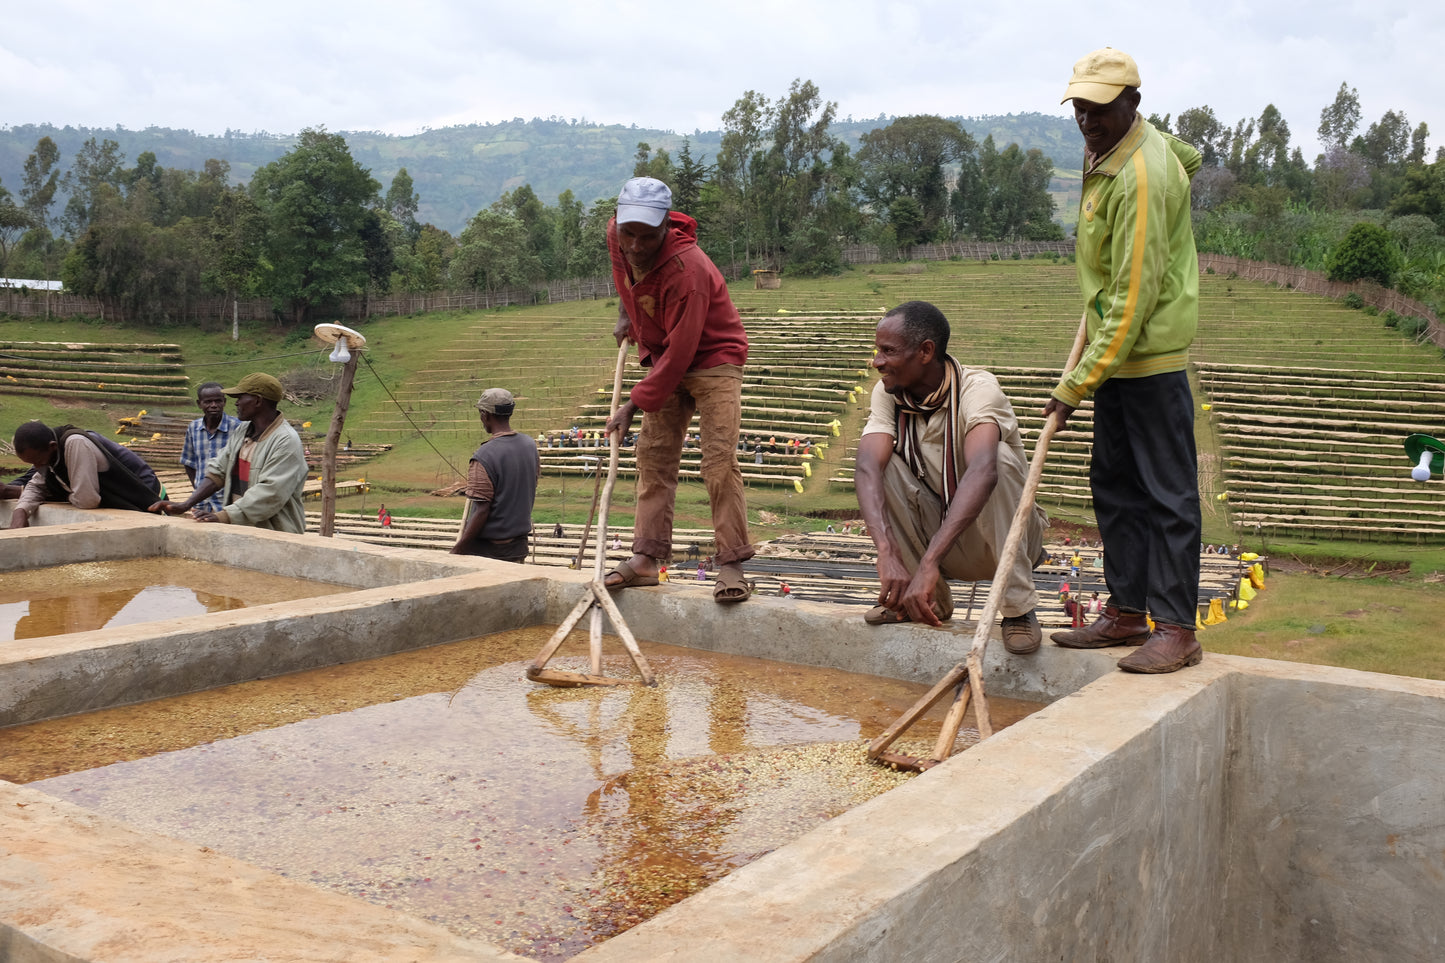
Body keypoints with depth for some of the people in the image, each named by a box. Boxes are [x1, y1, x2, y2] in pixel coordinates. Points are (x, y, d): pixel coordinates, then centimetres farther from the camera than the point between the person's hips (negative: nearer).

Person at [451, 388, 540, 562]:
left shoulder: (484, 456, -20)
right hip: (519, 545, 7)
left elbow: (482, 510, -21)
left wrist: (457, 550, -15)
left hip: (486, 548, -7)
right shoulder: (530, 445, 2)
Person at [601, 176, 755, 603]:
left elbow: (680, 352, -30)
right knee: (653, 456, 3)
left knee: (719, 462, -16)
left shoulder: (687, 270, -33)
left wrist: (635, 403, -25)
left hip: (714, 360, -7)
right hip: (665, 359, 7)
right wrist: (626, 314, 17)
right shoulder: (617, 236, -11)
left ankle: (731, 564, -13)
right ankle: (647, 558, 5)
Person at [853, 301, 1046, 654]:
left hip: (1001, 535, -4)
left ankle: (1018, 609, -22)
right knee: (882, 462, -18)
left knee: (998, 456, -32)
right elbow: (867, 469, -27)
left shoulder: (977, 388, -25)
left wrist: (928, 563, -54)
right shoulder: (888, 393, -10)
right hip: (939, 533, 5)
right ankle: (931, 600, -5)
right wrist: (888, 553, -44)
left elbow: (983, 472, -44)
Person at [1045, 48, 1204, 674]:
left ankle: (1177, 630, 1)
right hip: (1117, 353, 11)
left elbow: (1134, 298, -25)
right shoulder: (1111, 147, 10)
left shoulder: (1140, 177, -22)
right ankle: (1126, 613, 23)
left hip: (1151, 354, -11)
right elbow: (1190, 157, 34)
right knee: (1114, 483, 14)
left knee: (1168, 493, -5)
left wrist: (1075, 386, -23)